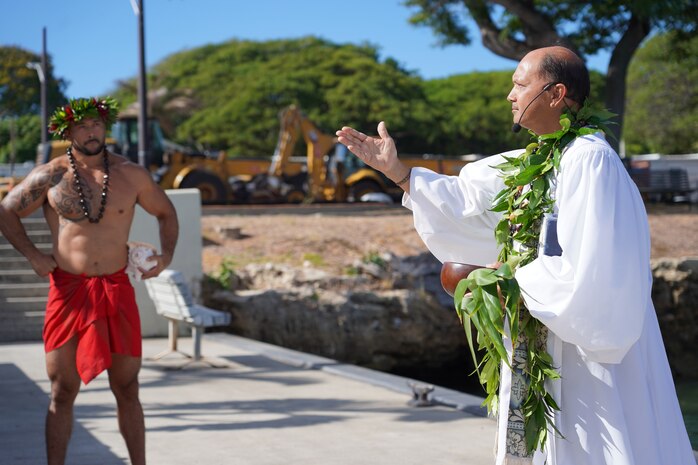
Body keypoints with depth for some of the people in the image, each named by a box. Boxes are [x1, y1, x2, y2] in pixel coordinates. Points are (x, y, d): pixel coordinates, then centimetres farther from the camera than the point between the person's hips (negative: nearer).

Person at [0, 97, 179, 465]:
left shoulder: (132, 175, 4)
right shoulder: (49, 176, -1)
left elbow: (165, 213, 18)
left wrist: (166, 254, 4)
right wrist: (32, 254, -3)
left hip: (117, 290, 1)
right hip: (67, 289, -1)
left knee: (127, 389, 6)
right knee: (62, 391, 4)